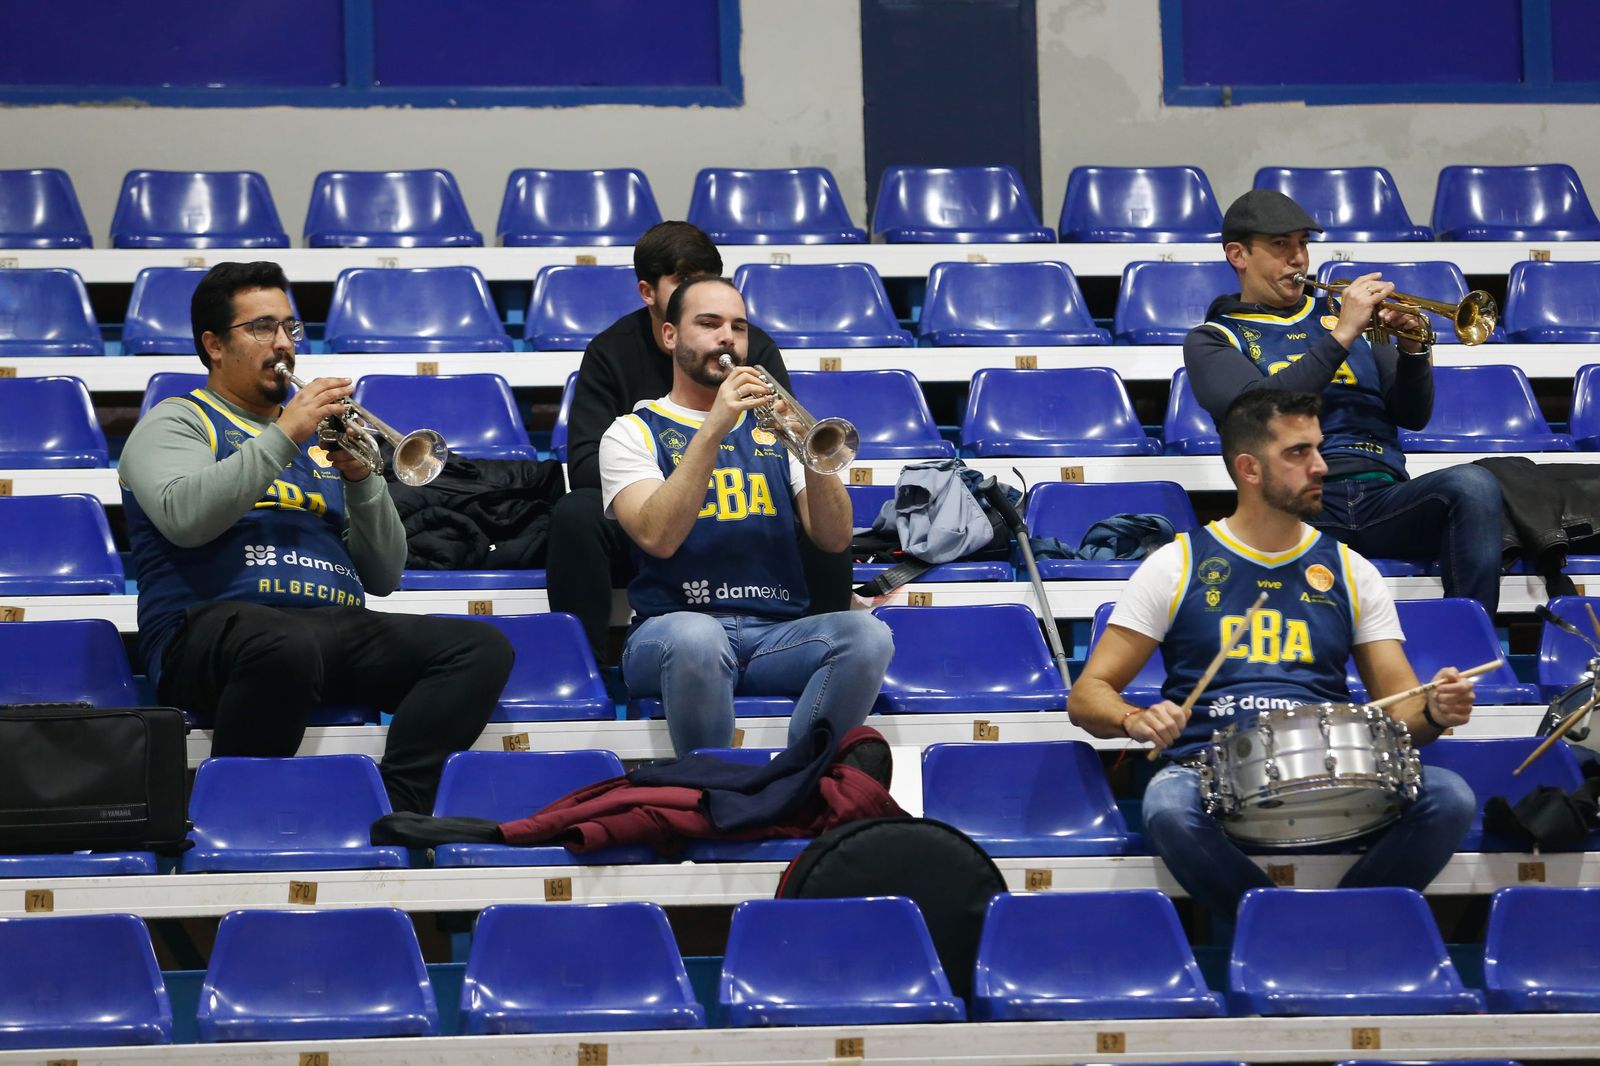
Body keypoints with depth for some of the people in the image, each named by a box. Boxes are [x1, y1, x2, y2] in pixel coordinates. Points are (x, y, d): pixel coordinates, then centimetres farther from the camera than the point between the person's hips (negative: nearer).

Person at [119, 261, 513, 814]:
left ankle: (394, 808, -34)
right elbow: (184, 517, -11)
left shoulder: (320, 435, 29)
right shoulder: (177, 421, 13)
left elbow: (383, 576, 22)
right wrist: (284, 436, -10)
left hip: (339, 628, 6)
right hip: (216, 623, -6)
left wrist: (360, 477, 4)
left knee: (482, 647, -18)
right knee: (287, 648, -42)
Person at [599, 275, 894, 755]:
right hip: (675, 623, -3)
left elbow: (833, 539, 7)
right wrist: (713, 431, -17)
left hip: (779, 633, 3)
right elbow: (658, 537, -10)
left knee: (866, 634, -28)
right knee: (697, 637, -39)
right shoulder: (634, 432, 10)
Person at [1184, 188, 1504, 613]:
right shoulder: (1213, 340, 15)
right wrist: (1341, 336, -9)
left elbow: (1414, 416, 23)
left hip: (1385, 496, 4)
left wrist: (1412, 349, 3)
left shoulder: (1338, 313, 28)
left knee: (1473, 484, -29)